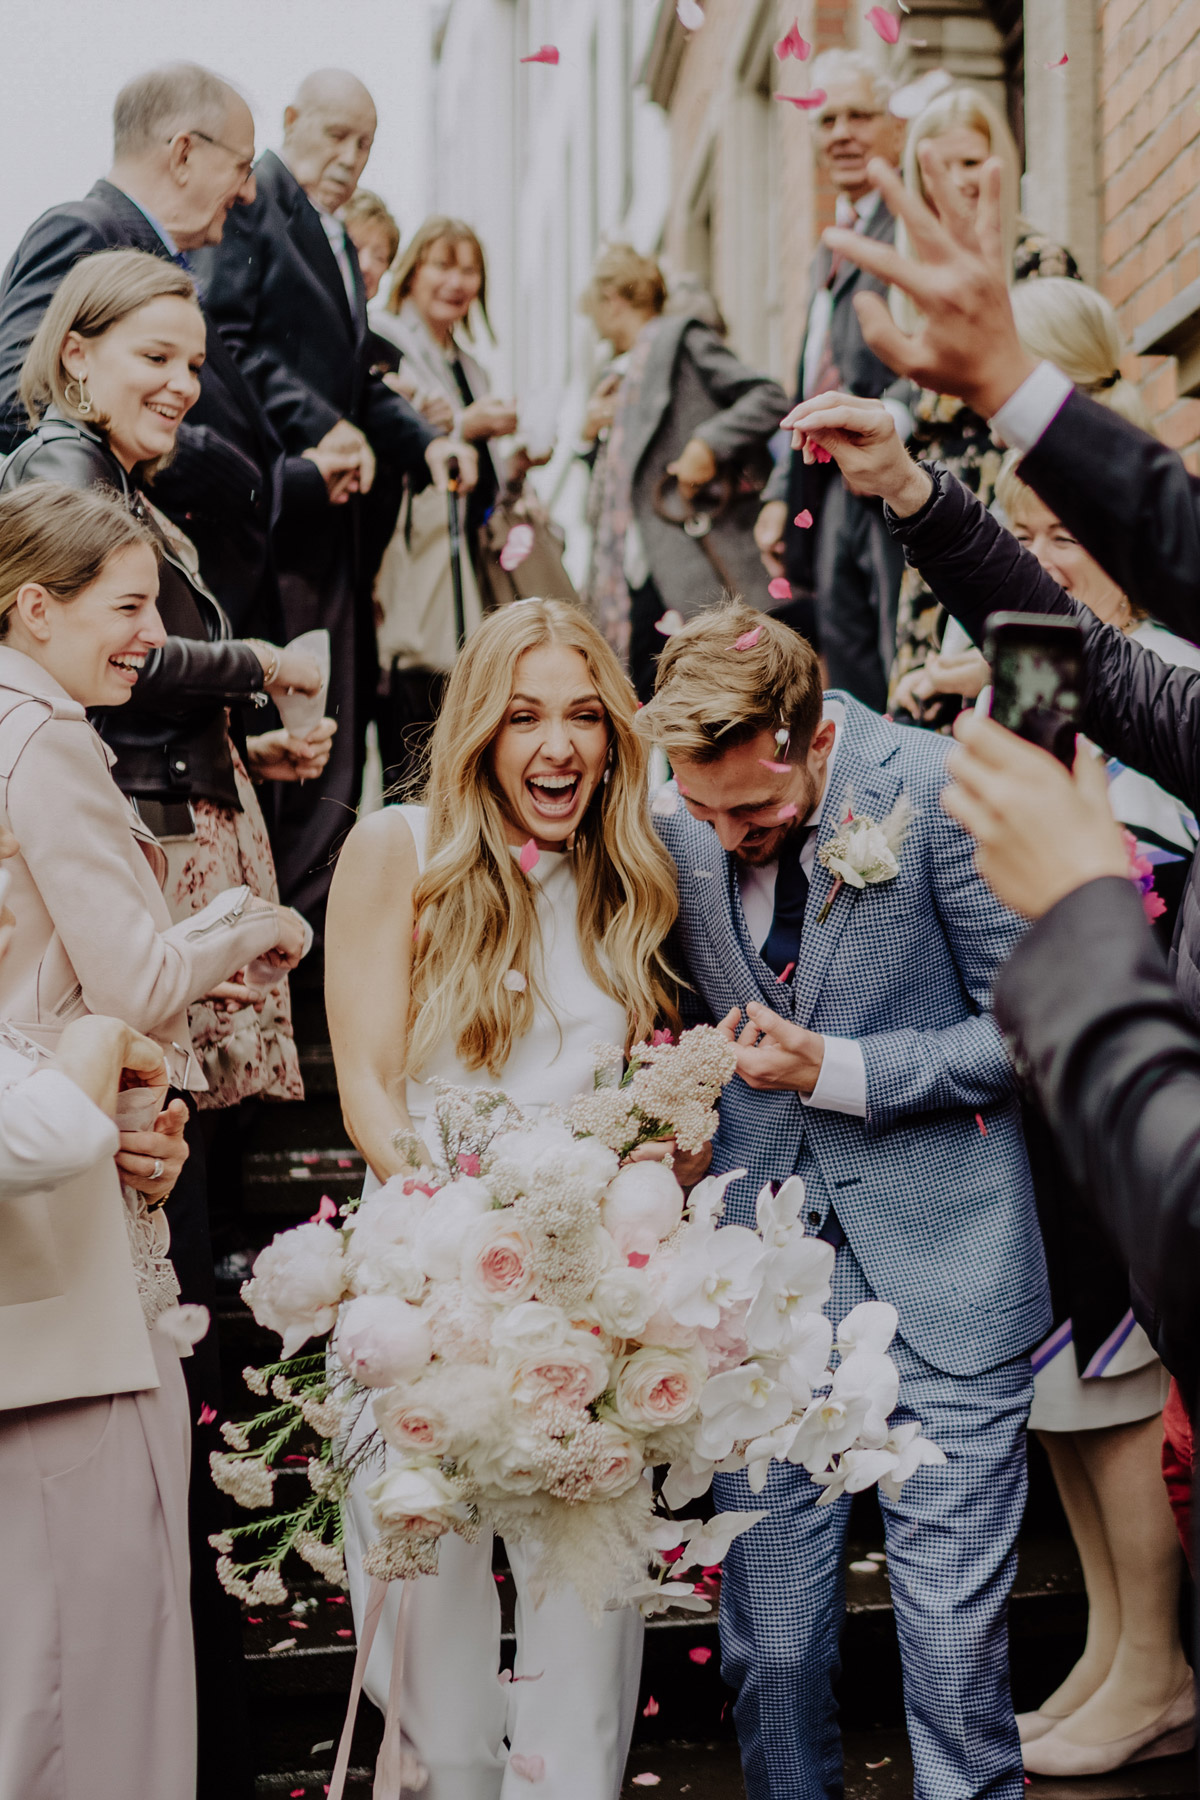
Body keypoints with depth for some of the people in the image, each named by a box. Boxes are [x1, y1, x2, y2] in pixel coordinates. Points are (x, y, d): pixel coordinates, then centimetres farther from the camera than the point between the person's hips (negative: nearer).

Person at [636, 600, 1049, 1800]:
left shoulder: (941, 790, -10)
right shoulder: (671, 827, 3)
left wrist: (838, 1070, -13)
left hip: (936, 1263, -3)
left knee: (953, 1645, 1)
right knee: (766, 1648, 8)